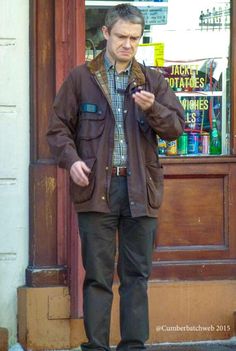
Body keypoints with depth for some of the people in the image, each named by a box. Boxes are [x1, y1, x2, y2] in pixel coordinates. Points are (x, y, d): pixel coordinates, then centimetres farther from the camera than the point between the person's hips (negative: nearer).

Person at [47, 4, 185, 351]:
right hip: (97, 186, -2)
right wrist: (71, 159, -10)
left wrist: (152, 108, -15)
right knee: (98, 276, 0)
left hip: (140, 189, 2)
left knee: (137, 275, 4)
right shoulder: (81, 78, 6)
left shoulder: (153, 81, 11)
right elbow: (59, 127, 7)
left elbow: (176, 127, 4)